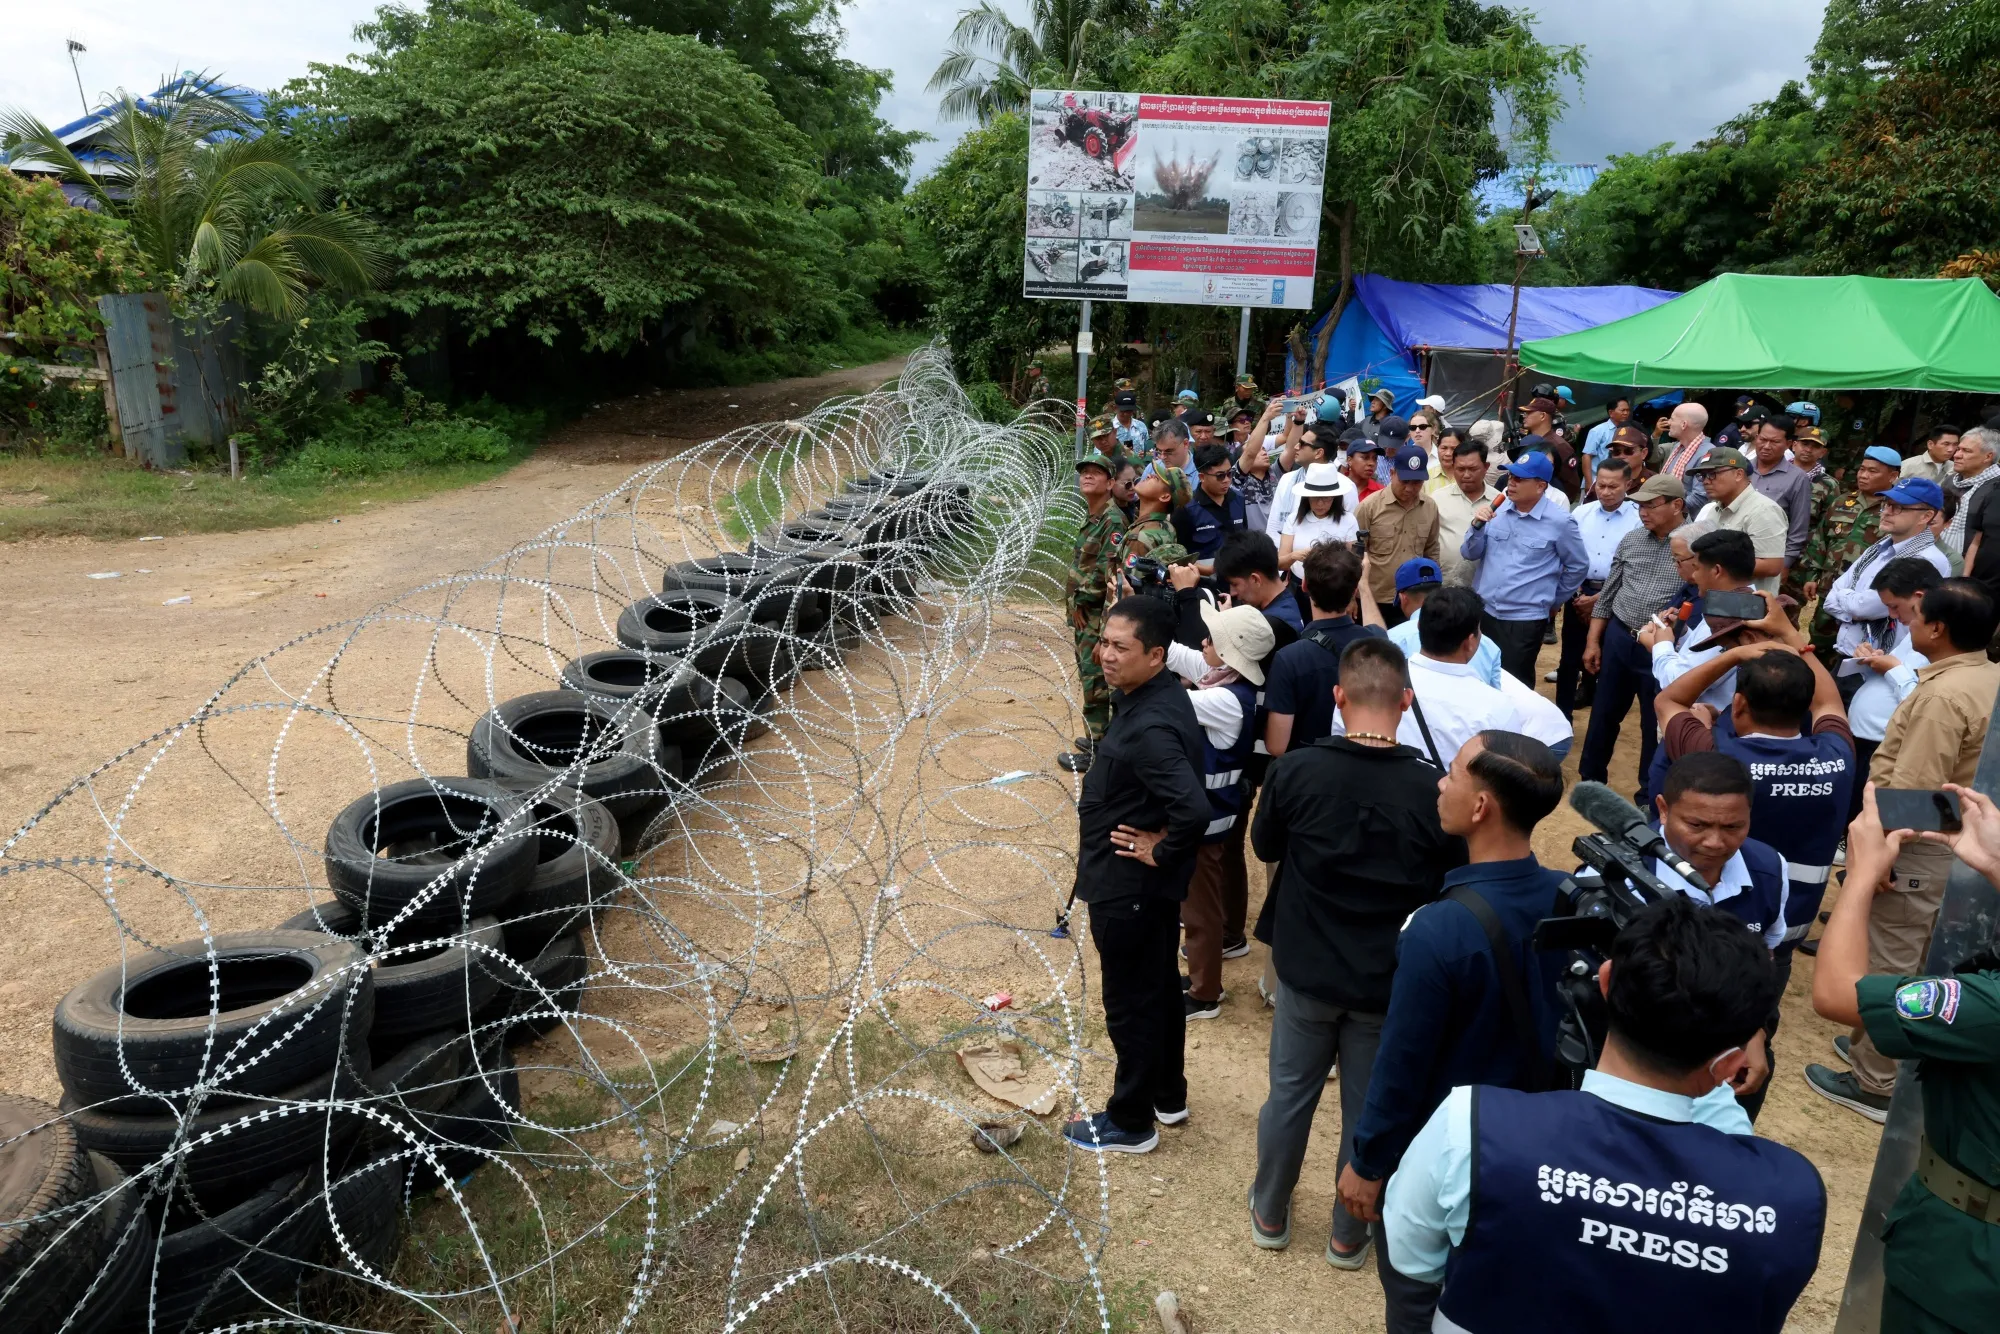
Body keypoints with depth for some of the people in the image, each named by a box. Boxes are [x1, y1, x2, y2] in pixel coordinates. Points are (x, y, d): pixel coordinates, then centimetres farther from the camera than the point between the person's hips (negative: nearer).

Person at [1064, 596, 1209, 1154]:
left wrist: (1161, 851, -22)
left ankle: (1131, 1123, 27)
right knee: (1160, 987, 23)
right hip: (1148, 885, 10)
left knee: (1130, 1003, 8)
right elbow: (1180, 788, 17)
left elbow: (1193, 809, -40)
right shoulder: (1150, 694, 1)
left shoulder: (1150, 728, -30)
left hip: (1129, 887, -10)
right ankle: (1168, 1096, 42)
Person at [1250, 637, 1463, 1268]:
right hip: (1389, 982, 0)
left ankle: (1270, 1215, 40)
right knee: (1369, 1109, 18)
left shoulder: (1296, 770, -19)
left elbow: (1265, 846, 0)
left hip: (1306, 969, 1)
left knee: (1289, 1095, 20)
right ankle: (1348, 1236, 36)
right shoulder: (1432, 789, -20)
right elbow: (1450, 889, -6)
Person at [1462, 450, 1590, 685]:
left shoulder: (1559, 521, -9)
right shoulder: (1496, 509, 0)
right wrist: (1477, 526, -15)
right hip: (1483, 611, 4)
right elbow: (1470, 554, 2)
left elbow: (1578, 566, 3)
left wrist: (1554, 601, 11)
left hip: (1525, 618, -4)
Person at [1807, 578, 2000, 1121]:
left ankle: (1875, 1083, 13)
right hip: (1956, 841, 10)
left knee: (1885, 966, 2)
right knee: (1914, 960, 22)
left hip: (1919, 848, -10)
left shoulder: (1944, 696, -27)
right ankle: (1888, 1048, 38)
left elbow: (1910, 796, -28)